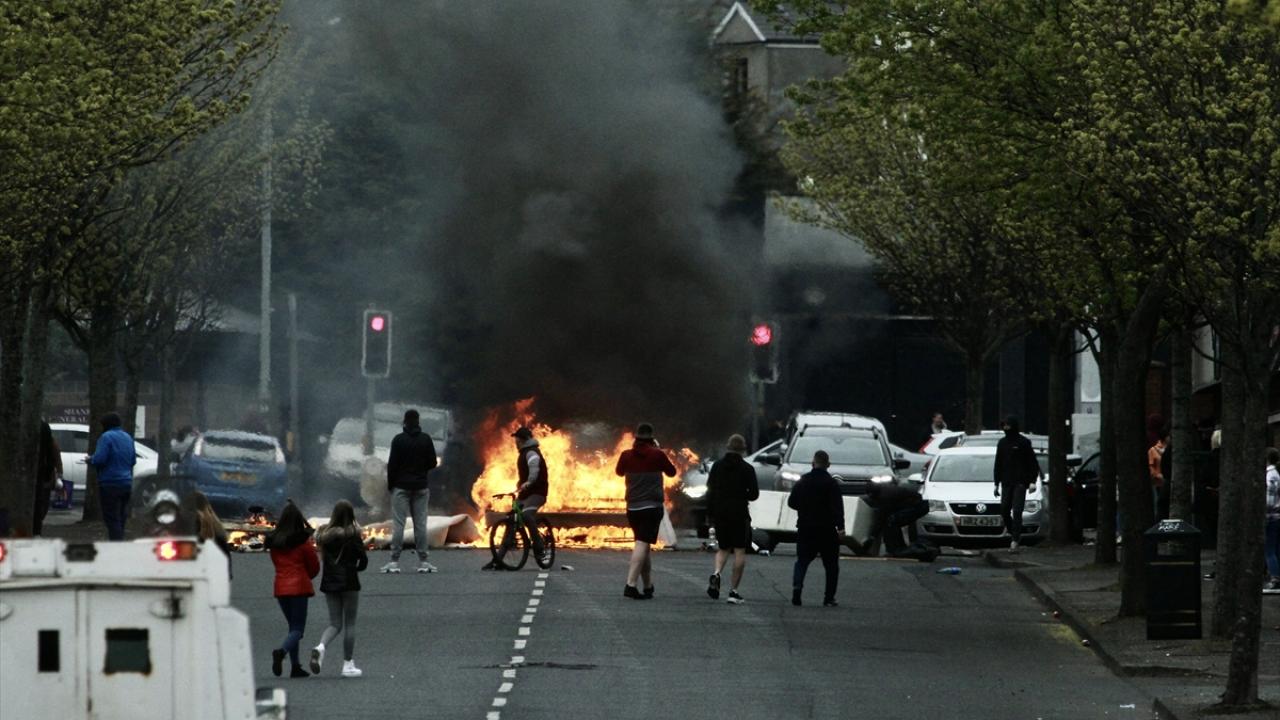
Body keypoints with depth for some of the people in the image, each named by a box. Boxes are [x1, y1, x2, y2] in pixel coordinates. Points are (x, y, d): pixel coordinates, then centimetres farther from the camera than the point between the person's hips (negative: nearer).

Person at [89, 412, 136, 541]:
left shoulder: (106, 437, -12)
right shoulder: (127, 438, 13)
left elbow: (99, 459, -19)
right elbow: (133, 461, 18)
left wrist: (90, 460, 1)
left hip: (110, 484, -8)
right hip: (126, 483, 8)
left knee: (112, 519, -8)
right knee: (121, 518, 15)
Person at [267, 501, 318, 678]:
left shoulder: (273, 541, 3)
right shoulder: (303, 541, -8)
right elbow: (314, 567, 1)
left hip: (280, 588, 4)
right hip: (299, 587, -4)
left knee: (292, 626, 15)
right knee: (298, 628, -3)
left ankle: (295, 666, 10)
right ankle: (282, 651, -31)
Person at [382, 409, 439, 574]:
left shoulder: (399, 440, -7)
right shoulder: (426, 439, 0)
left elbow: (392, 464, -7)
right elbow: (433, 463, 2)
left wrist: (390, 484, 4)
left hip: (401, 486, -3)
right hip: (421, 486, 3)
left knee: (398, 523, -3)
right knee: (420, 523, 4)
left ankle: (394, 562, -7)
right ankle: (423, 562, 2)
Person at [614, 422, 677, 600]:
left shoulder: (627, 455, 1)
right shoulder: (657, 455, -7)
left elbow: (619, 472, 21)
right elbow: (672, 472, 9)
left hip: (633, 507, 4)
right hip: (652, 507, -4)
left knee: (643, 545, 17)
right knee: (642, 544, -12)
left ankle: (648, 586, 24)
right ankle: (630, 584, -26)